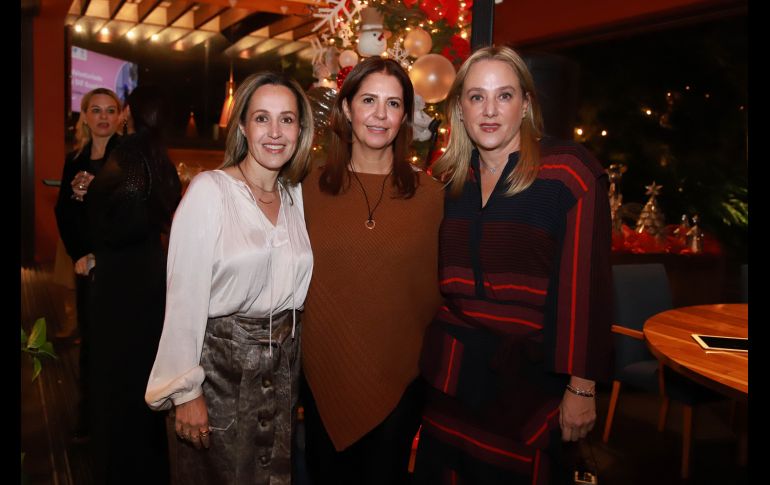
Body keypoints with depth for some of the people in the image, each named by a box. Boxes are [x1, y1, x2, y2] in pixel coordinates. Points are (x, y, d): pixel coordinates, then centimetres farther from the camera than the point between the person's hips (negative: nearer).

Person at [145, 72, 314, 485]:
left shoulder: (296, 195, 5)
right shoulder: (209, 190, -13)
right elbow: (185, 297, -14)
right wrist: (186, 391, -14)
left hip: (283, 366, 5)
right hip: (219, 363, -5)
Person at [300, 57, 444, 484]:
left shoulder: (429, 194, -4)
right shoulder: (311, 188, -2)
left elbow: (439, 285, 1)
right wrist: (293, 356, 3)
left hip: (401, 377, -1)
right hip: (323, 374, 1)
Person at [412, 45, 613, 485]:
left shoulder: (570, 171, -10)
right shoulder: (450, 179, 6)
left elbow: (587, 282, -13)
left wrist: (581, 386, -13)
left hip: (529, 380, -4)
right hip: (450, 375, 5)